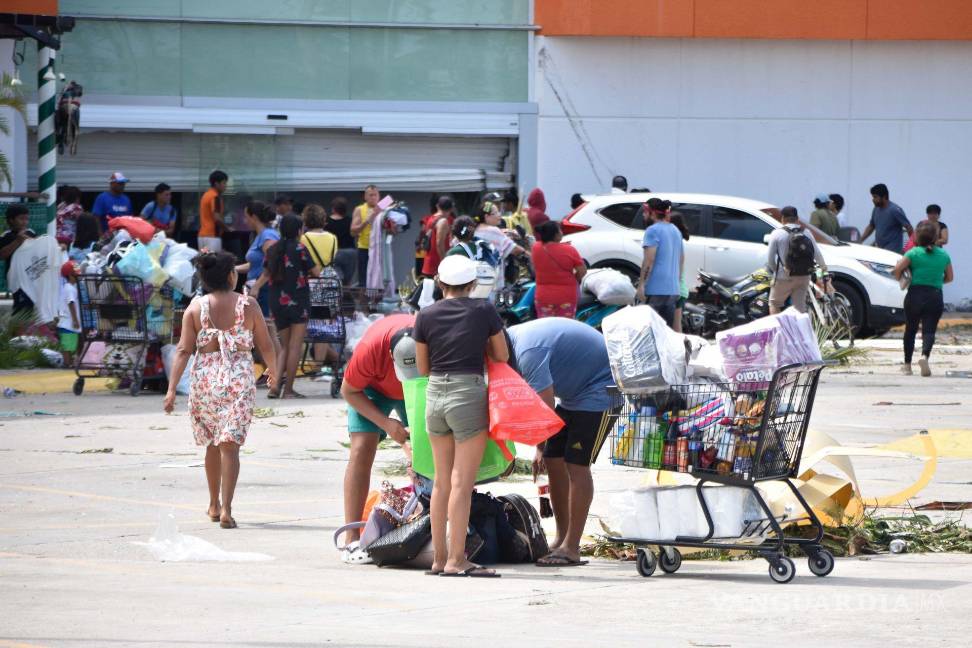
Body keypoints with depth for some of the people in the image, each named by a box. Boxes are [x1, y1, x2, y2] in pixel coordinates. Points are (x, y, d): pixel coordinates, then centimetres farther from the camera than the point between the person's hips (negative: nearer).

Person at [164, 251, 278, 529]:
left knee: (212, 444, 19)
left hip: (205, 380, 2)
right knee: (230, 445, -3)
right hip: (239, 381, -2)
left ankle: (214, 505, 31)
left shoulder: (196, 307, -1)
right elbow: (265, 345, 3)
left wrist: (171, 389, -6)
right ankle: (226, 509, -14)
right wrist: (273, 369, 23)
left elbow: (184, 350, -6)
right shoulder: (248, 305, -3)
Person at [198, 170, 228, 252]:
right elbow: (217, 218, -18)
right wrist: (228, 229, -5)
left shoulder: (206, 195, 16)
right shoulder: (215, 197, -12)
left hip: (202, 235, 9)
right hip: (212, 236, -9)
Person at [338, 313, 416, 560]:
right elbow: (349, 391, -20)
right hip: (372, 390, -2)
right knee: (362, 450, -17)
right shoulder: (371, 348, -39)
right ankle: (351, 540, -20)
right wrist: (384, 423, -30)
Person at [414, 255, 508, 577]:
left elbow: (422, 367, 10)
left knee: (441, 482, 14)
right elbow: (502, 357, 5)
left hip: (435, 395, 4)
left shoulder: (426, 316, 3)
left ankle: (439, 557, 18)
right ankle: (456, 560, -7)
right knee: (462, 483, -4)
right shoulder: (484, 310, -4)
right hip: (469, 395, -4)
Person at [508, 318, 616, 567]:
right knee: (554, 460, 7)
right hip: (575, 392, 10)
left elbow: (546, 409, -29)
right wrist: (541, 448, 7)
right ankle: (562, 539, 15)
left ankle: (571, 548, -12)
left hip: (600, 390, -10)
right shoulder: (513, 339, 4)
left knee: (576, 463, -13)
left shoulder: (528, 352, -28)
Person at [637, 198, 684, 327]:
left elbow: (649, 260, -16)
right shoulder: (676, 231, 16)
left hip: (656, 287, -8)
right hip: (673, 288, 8)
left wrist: (641, 284, -16)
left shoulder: (653, 231, -9)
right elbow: (682, 259, 23)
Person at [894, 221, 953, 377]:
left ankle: (907, 365, 21)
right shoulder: (943, 255, 6)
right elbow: (950, 277, 15)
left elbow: (897, 269, -13)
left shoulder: (914, 253, -3)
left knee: (910, 330, 16)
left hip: (915, 295, -1)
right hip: (935, 297, 1)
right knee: (929, 331, -4)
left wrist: (901, 279, 7)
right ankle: (925, 356, -33)